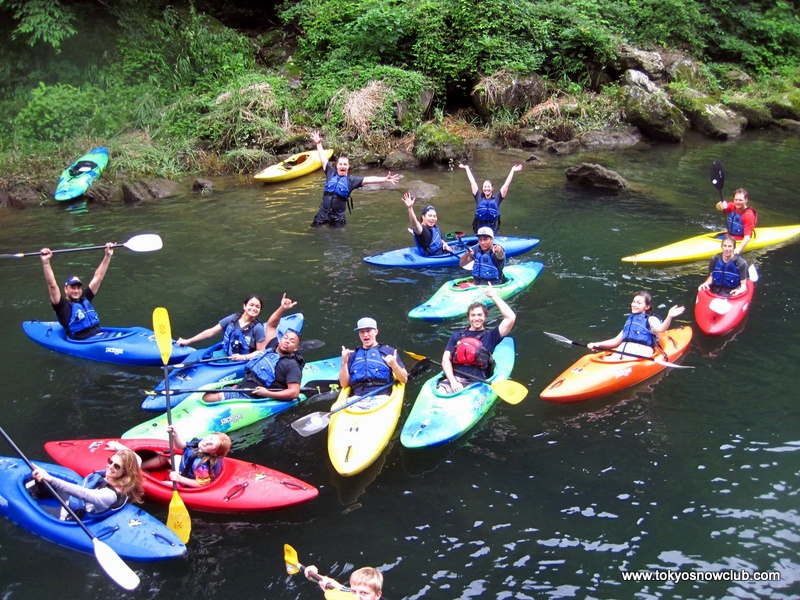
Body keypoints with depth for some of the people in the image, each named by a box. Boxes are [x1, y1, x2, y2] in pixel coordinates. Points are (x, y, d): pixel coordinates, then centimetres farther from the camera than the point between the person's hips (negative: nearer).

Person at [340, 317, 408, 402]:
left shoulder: (388, 351, 16)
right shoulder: (353, 355, 24)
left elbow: (404, 379, 10)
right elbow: (344, 385, 17)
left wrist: (394, 365, -9)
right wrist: (344, 363, 4)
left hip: (381, 397, -1)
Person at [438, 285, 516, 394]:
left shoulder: (491, 336, 15)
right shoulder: (456, 335, 21)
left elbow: (511, 318, 2)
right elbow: (446, 359, 12)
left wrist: (494, 296, 7)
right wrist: (453, 381, -7)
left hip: (476, 384, -2)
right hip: (453, 379, 2)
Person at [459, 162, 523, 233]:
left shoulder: (497, 197, 4)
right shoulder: (479, 197, 6)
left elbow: (506, 185, 6)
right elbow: (472, 182, 13)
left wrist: (512, 171, 7)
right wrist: (467, 168, 19)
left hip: (492, 228, 0)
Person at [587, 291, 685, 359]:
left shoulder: (650, 319, 8)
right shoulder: (630, 321, 29)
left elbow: (660, 329, -16)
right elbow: (616, 341, 30)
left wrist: (669, 317, -35)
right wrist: (597, 345, 19)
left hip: (640, 351, -6)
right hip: (624, 349, 6)